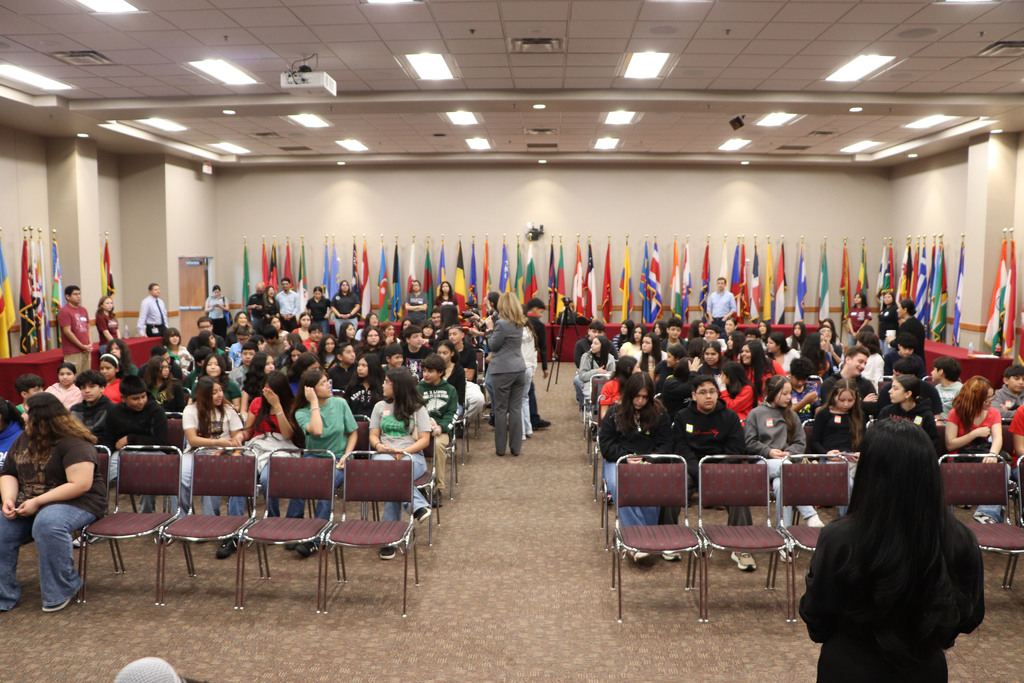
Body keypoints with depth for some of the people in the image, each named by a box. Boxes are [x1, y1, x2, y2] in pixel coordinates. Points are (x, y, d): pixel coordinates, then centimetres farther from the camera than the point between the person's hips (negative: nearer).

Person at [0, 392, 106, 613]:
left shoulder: (74, 443, -17)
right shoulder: (22, 440, 10)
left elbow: (80, 485, -24)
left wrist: (38, 502, -24)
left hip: (77, 503, -8)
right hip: (30, 505, 8)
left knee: (47, 523, -37)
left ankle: (61, 591, -19)